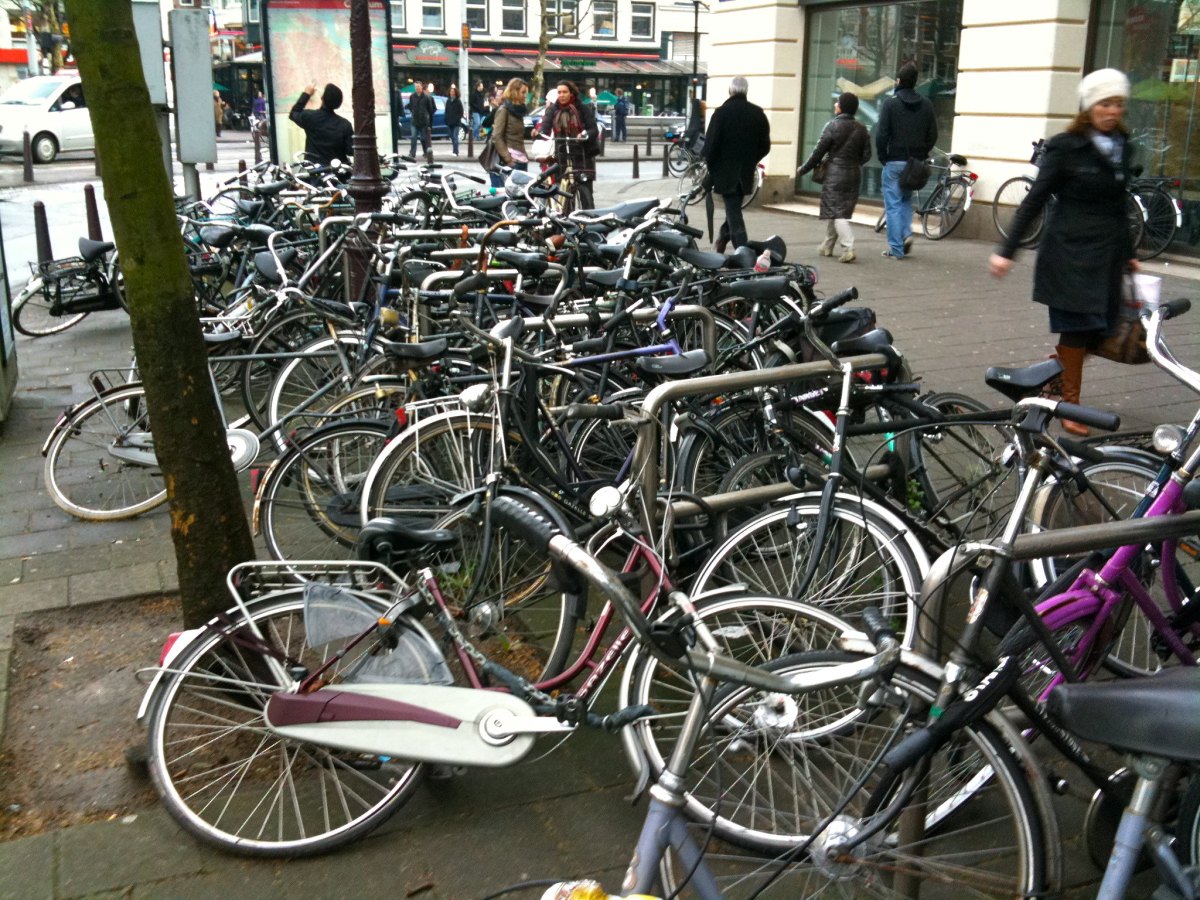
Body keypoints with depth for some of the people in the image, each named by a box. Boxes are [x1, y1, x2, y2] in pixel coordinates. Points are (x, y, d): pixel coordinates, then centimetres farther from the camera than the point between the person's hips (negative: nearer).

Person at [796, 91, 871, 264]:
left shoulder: (833, 125, -9)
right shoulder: (862, 129, 6)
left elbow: (818, 152, -8)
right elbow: (866, 155, 7)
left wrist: (802, 170, 3)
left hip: (835, 174, -6)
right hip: (854, 175, 6)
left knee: (837, 213, -7)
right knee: (840, 211, 16)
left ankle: (848, 248, -21)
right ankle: (828, 247, 26)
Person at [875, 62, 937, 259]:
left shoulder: (891, 103, -8)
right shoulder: (926, 105, 5)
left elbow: (881, 134, -11)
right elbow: (932, 135, 4)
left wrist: (882, 157, 0)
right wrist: (921, 154, 14)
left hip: (894, 161, -4)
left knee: (893, 204, 2)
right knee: (906, 200, 23)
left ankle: (896, 248, 0)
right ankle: (906, 233, 4)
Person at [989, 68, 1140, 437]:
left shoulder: (1121, 146, 12)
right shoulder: (1065, 147, -6)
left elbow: (1118, 205, 20)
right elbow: (1034, 200, -8)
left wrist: (1128, 254, 25)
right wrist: (1007, 250, -14)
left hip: (1106, 256, 6)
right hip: (1070, 254, -6)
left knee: (1098, 332, 4)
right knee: (1078, 331, -1)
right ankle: (1070, 406, 13)